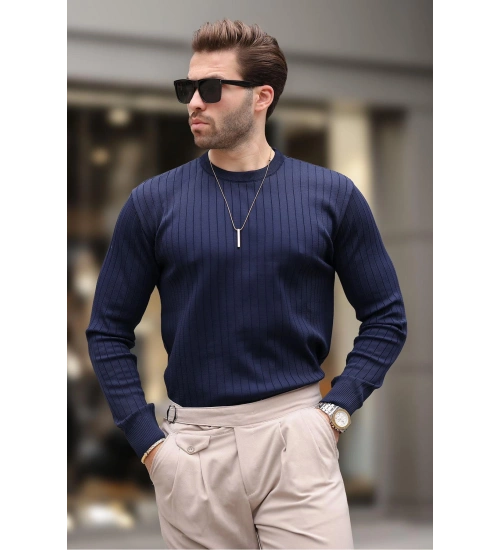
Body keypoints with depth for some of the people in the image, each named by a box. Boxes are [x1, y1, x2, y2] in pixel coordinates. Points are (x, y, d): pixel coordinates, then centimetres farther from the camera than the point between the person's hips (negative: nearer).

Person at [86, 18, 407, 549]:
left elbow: (385, 317, 8)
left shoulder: (331, 195, 2)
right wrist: (148, 441, -1)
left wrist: (336, 408, -4)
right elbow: (108, 331, 7)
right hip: (193, 445, 1)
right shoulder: (152, 202, 2)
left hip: (297, 436, -1)